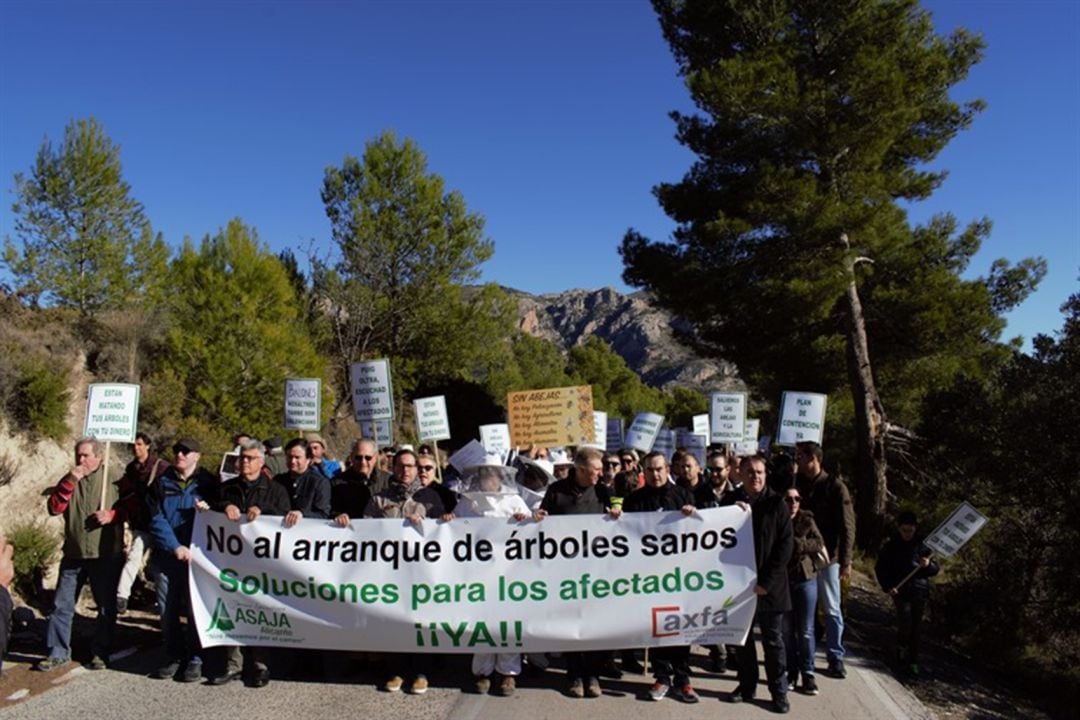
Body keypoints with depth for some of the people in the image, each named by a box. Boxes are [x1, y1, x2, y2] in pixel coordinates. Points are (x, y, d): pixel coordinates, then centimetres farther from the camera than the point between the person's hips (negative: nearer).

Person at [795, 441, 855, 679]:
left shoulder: (835, 487, -5)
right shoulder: (798, 485, 5)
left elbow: (847, 526, -7)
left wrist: (845, 560, -11)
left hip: (827, 557, -3)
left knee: (832, 609, 7)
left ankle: (835, 657, 18)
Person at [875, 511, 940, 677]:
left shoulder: (922, 545, 6)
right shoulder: (891, 546, 3)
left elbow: (936, 568, 9)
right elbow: (880, 568, 6)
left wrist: (928, 565, -13)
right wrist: (888, 587, -6)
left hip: (920, 591, 2)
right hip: (900, 591, -2)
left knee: (916, 628, 4)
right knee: (905, 624, -14)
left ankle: (912, 661, 14)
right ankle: (901, 650, 13)